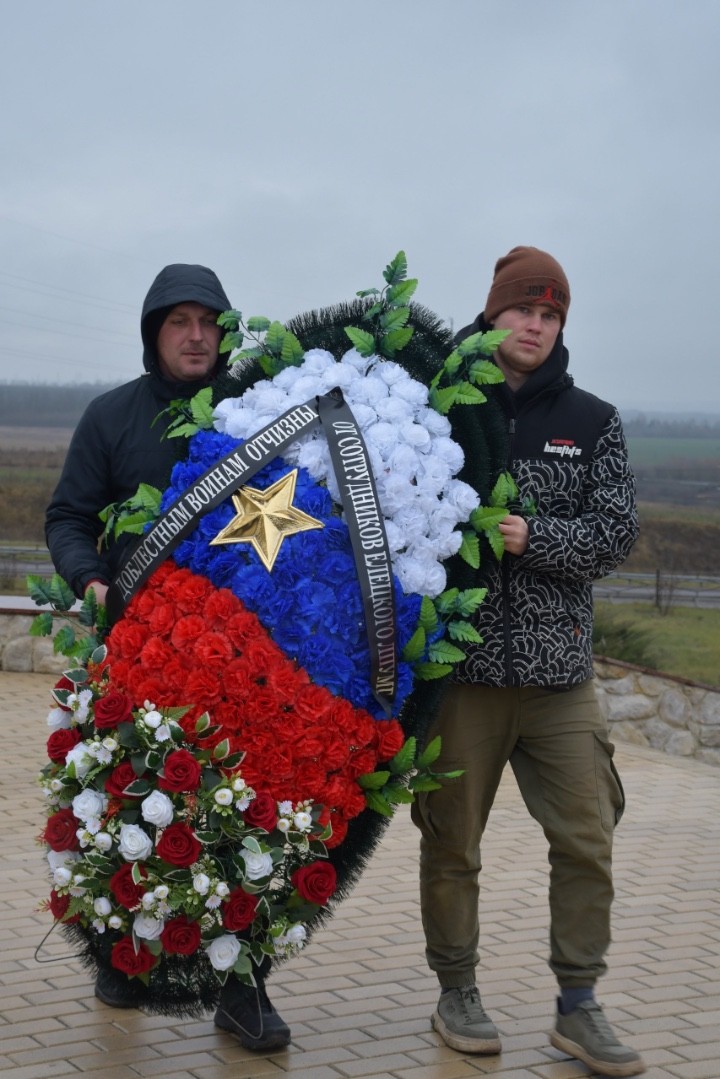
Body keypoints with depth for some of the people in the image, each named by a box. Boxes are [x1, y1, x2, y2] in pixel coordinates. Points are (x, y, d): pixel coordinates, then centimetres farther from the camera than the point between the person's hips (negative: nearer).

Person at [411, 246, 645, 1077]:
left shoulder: (592, 422, 6)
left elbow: (615, 533, -2)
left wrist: (532, 536, -15)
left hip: (558, 672, 2)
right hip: (459, 666, -2)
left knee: (587, 839, 3)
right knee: (452, 842, 9)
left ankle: (578, 1007, 16)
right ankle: (456, 993, 26)